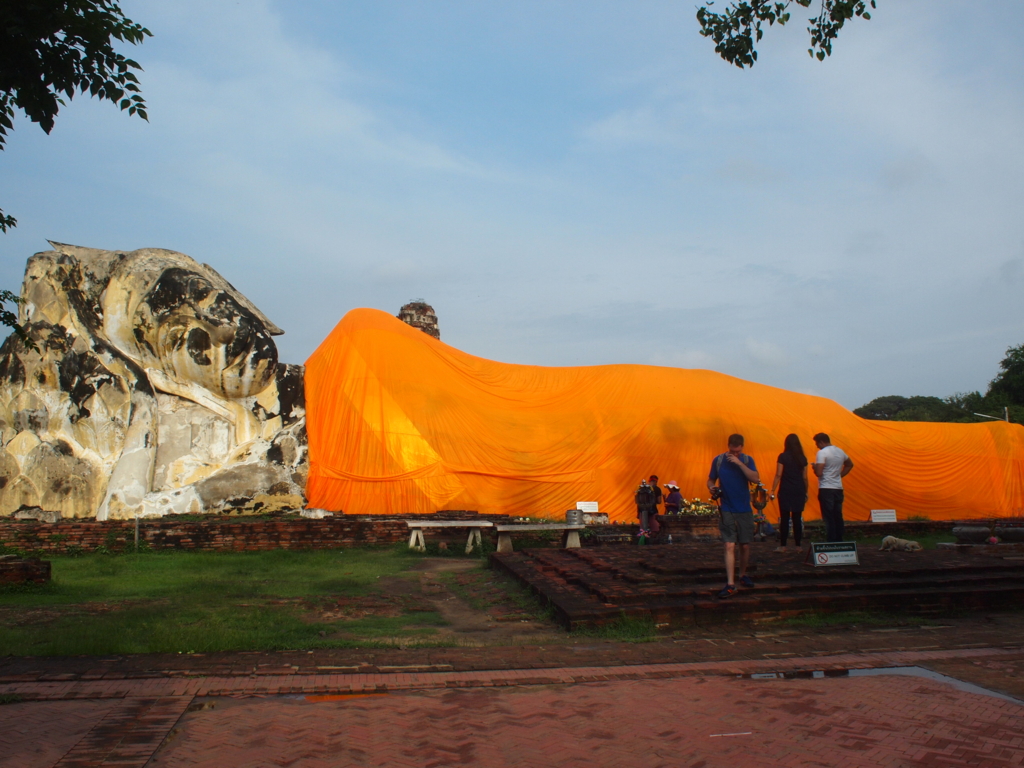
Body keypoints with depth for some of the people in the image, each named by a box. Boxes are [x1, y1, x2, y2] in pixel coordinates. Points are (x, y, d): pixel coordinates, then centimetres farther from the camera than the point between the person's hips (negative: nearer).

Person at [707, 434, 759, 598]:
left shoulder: (747, 460, 1)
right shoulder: (718, 460, 0)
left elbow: (756, 479, -13)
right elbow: (710, 480, 8)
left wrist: (739, 463, -20)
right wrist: (711, 487, -14)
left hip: (744, 510, 2)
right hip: (727, 510, -2)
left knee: (745, 545, 10)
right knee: (730, 545, -10)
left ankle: (743, 575, 33)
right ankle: (730, 585, -12)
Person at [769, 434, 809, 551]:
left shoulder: (783, 457, -5)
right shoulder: (802, 458, 5)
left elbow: (778, 475, -10)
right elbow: (805, 477, 7)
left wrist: (773, 490, -8)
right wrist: (806, 493, 16)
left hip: (785, 491, -3)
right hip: (799, 491, 3)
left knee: (784, 518, -1)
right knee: (797, 519, 7)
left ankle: (782, 546, -1)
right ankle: (798, 545, 9)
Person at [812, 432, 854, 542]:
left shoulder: (822, 453, -13)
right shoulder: (840, 451, 11)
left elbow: (818, 473, -20)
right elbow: (850, 464, 27)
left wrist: (814, 467, 1)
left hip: (826, 489, -7)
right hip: (838, 488, 7)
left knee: (828, 518, -3)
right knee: (838, 517, 11)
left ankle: (831, 542, -4)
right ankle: (839, 541, 16)